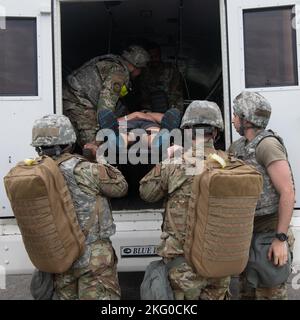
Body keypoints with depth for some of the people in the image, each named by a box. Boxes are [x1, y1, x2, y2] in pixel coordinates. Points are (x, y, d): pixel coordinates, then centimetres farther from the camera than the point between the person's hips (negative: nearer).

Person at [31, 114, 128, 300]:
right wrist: (101, 159, 5)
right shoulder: (84, 171, -21)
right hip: (93, 258, -5)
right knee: (100, 296, 9)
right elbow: (121, 187, -6)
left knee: (66, 296, 22)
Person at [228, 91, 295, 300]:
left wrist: (281, 238, -22)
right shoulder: (238, 147, 7)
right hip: (248, 230, 8)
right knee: (247, 290, 20)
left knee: (269, 292, 2)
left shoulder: (267, 144, -18)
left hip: (269, 230, -8)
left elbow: (288, 193, -21)